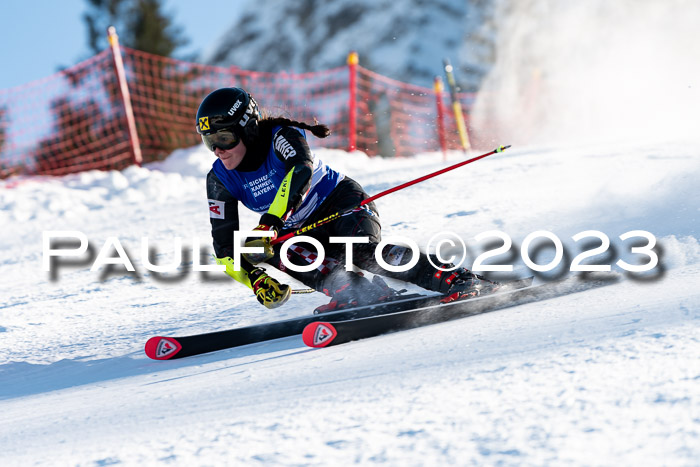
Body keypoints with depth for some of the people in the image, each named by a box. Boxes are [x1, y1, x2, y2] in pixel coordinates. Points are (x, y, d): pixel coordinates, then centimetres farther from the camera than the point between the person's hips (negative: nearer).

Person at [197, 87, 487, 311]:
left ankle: (456, 281, -27)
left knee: (360, 251, -35)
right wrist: (254, 279, -24)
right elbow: (224, 246, -6)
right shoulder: (220, 179, -7)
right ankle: (369, 295, -35)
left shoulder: (281, 136, -21)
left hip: (342, 202, -5)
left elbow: (302, 170, -43)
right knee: (272, 248, -29)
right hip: (300, 231, 5)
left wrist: (269, 222, -56)